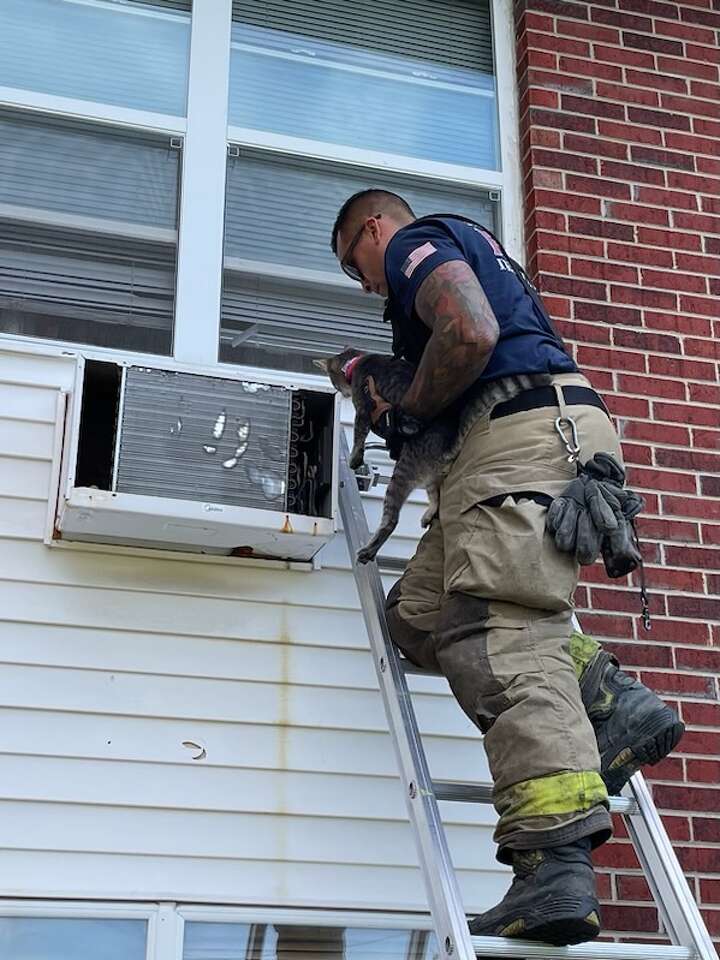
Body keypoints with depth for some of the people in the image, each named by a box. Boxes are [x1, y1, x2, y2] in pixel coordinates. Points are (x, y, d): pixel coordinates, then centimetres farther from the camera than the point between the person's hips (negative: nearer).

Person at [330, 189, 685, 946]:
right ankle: (611, 701, -5)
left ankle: (555, 868, -32)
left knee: (497, 634, -20)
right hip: (545, 438, 10)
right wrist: (394, 400, 33)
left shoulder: (417, 242, 5)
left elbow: (472, 333, -16)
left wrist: (408, 414, -2)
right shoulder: (470, 251, 35)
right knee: (419, 613, 8)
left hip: (525, 433, -10)